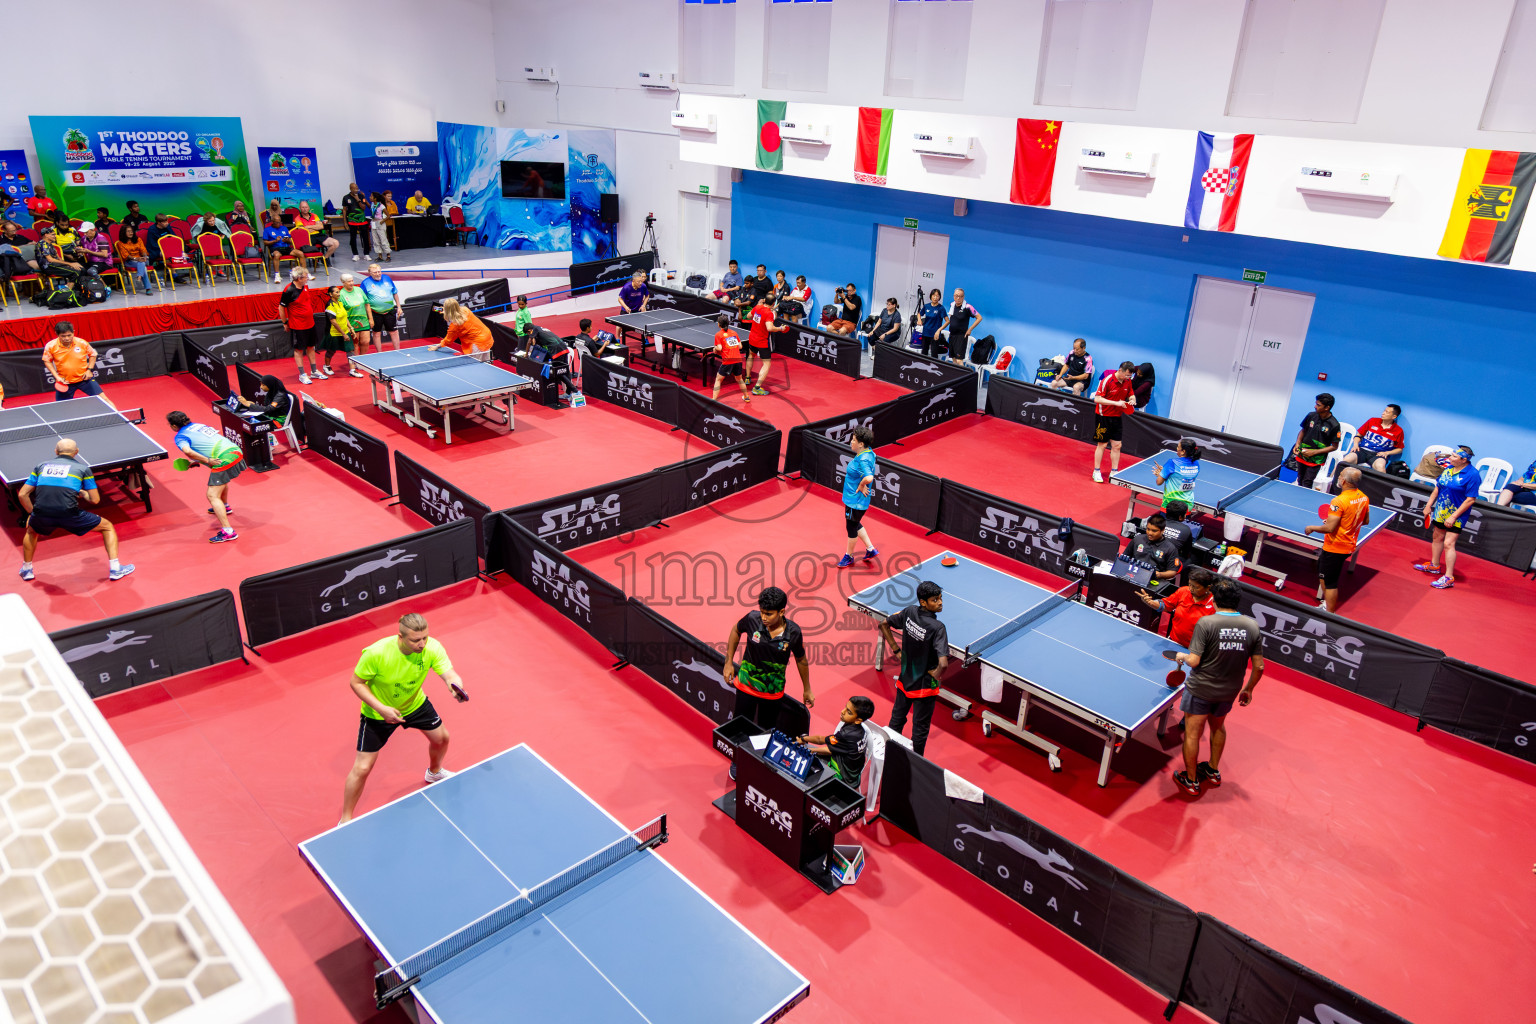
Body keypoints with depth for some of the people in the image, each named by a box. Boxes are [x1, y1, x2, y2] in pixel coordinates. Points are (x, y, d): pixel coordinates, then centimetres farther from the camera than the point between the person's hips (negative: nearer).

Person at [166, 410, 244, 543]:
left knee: (212, 496, -6)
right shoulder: (198, 425, 24)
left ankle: (228, 531, -16)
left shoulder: (180, 437, 1)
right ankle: (224, 506, 58)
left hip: (224, 460, -9)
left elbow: (187, 451, -20)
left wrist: (207, 460, -17)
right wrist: (198, 461, 29)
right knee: (221, 479, 37)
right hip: (236, 451, 9)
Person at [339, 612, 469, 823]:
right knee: (362, 768, -3)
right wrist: (381, 708, -33)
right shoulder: (376, 653, -36)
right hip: (379, 712, -4)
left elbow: (449, 674, -32)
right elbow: (356, 682, -22)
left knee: (441, 737, 19)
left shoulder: (432, 648, -27)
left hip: (415, 704, 4)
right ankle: (346, 820, 21)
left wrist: (456, 687, -57)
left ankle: (434, 772, 55)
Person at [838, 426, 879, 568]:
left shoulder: (863, 460, -30)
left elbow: (869, 478, -47)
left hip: (856, 501, -10)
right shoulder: (868, 452, 0)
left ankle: (848, 556, 29)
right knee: (856, 525, 25)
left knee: (851, 528, 10)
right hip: (852, 499, 10)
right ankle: (870, 549, 36)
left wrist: (861, 486, -27)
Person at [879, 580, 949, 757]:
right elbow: (943, 663, -37)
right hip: (924, 685, -6)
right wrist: (935, 675, -17)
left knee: (897, 718, 26)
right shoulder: (937, 627, -30)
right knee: (920, 728, 13)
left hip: (904, 679, 6)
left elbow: (884, 625, 4)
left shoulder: (909, 612, -11)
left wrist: (896, 650, 6)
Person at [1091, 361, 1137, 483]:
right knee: (1102, 445, 2)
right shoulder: (1107, 380, -19)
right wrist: (1116, 403, -26)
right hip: (1104, 417, -5)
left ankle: (1114, 472, 15)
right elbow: (1097, 399, -21)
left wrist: (1132, 400, -10)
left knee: (1116, 445, 5)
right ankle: (1096, 472, 14)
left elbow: (1131, 394, 15)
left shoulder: (1128, 381, -1)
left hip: (1117, 417, 5)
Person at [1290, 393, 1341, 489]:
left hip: (1316, 460, -4)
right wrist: (1297, 443, -4)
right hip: (1301, 456, 4)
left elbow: (1334, 446, -9)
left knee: (1306, 485, -6)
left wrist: (1314, 452, -16)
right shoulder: (1311, 416, -3)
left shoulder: (1334, 425, -15)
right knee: (1300, 482, 15)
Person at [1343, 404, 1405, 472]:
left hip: (1378, 454, -2)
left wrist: (1386, 453, -4)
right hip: (1363, 450, 2)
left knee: (1380, 467, -40)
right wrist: (1355, 444, 0)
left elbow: (1399, 449, 13)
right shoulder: (1372, 421, 13)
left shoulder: (1398, 431, 8)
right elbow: (1359, 435, 19)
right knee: (1347, 460, -31)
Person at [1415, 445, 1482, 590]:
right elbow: (1437, 488, 15)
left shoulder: (1472, 475, -18)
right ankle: (1434, 566, 40)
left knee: (1448, 544, -11)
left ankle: (1448, 578, -6)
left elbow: (1470, 500, -19)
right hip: (1440, 512, 8)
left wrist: (1453, 517, -21)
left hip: (1456, 516, -8)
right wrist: (1428, 506, 15)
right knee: (1437, 537, 20)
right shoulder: (1448, 468, 3)